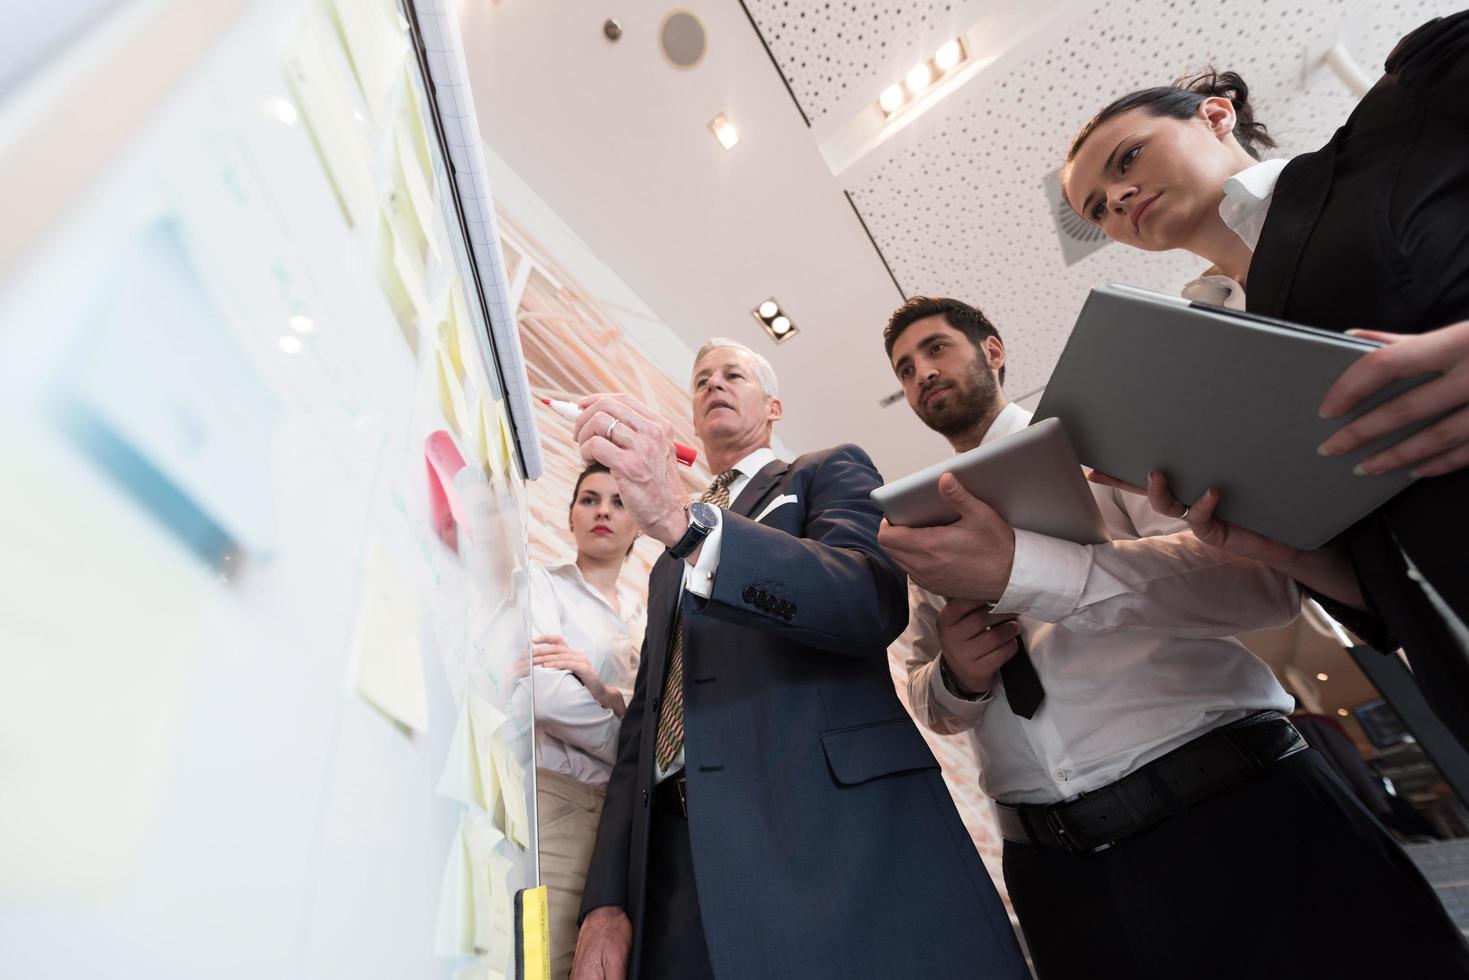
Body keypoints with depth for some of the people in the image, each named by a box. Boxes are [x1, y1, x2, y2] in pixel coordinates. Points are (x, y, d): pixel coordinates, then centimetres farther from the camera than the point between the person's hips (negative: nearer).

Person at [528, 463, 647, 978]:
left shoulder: (643, 614, 15)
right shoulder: (540, 582, 1)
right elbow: (542, 693, -15)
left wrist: (595, 683, -10)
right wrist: (619, 706, -1)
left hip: (624, 809, 5)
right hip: (555, 796, -4)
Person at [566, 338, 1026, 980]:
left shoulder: (830, 472, 6)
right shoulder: (670, 565, 23)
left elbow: (875, 600, -15)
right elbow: (645, 719, 17)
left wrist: (684, 521, -28)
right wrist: (606, 900, 5)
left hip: (834, 827, -4)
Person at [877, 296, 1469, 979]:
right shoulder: (929, 530, 10)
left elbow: (1262, 576, -15)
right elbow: (930, 699, 14)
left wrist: (1022, 570, -28)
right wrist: (954, 676, -11)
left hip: (1238, 815, -3)